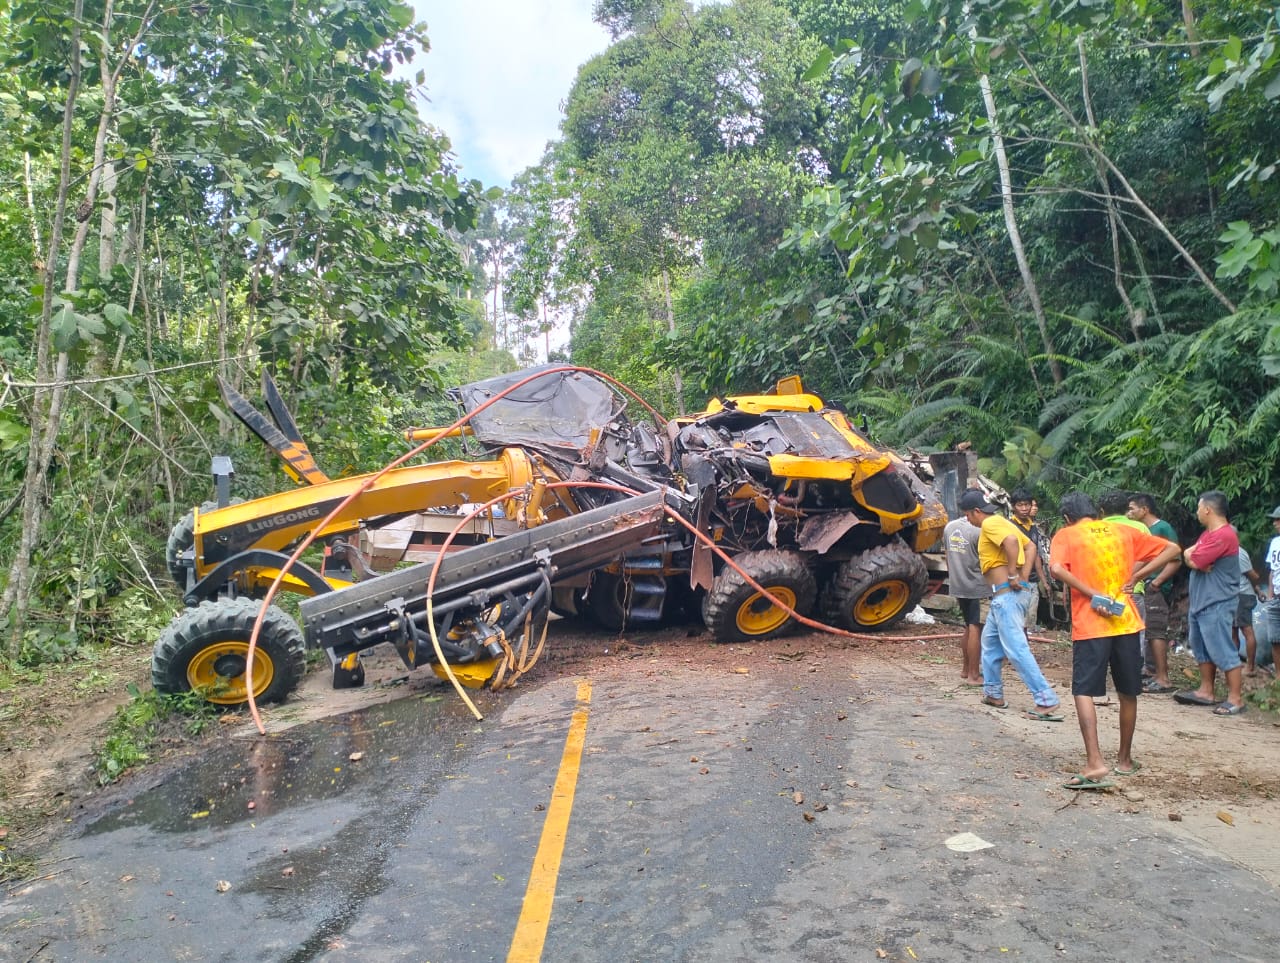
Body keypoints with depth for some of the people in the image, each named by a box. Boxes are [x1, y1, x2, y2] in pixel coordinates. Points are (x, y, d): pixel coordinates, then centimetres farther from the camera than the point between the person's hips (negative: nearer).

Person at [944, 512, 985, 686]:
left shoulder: (949, 527, 6)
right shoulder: (978, 531, -17)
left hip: (957, 586, 7)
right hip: (976, 587, -7)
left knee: (968, 628, 18)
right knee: (975, 629, -2)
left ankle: (965, 670, 25)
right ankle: (974, 675, 2)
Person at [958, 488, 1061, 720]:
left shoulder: (990, 524, -12)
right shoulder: (1000, 522, 18)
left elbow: (1011, 541, -30)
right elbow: (1029, 546, 19)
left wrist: (1013, 575, -22)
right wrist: (1024, 576, 9)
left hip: (1005, 594, -11)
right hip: (1003, 595, 11)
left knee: (1016, 648, -11)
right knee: (989, 642, 21)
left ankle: (1047, 702, -10)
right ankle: (993, 693, 28)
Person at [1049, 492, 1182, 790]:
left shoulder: (1066, 535, 1)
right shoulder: (1123, 531, 13)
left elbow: (1056, 569, -18)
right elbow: (1172, 549, 13)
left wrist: (1092, 595, -12)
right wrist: (1134, 576, 5)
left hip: (1089, 625, -4)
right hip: (1126, 621, 4)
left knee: (1083, 691, -1)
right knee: (1128, 693, 16)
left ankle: (1095, 763, -14)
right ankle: (1125, 759, 28)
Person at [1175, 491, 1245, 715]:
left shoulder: (1224, 535, -18)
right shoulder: (1207, 533, 15)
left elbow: (1194, 561, -20)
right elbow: (1188, 556, 11)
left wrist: (1192, 556, 1)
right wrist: (1195, 557, -9)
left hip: (1216, 605, -10)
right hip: (1199, 602, 10)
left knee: (1222, 651, -6)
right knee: (1202, 649, 16)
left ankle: (1235, 699, -1)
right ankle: (1206, 691, 24)